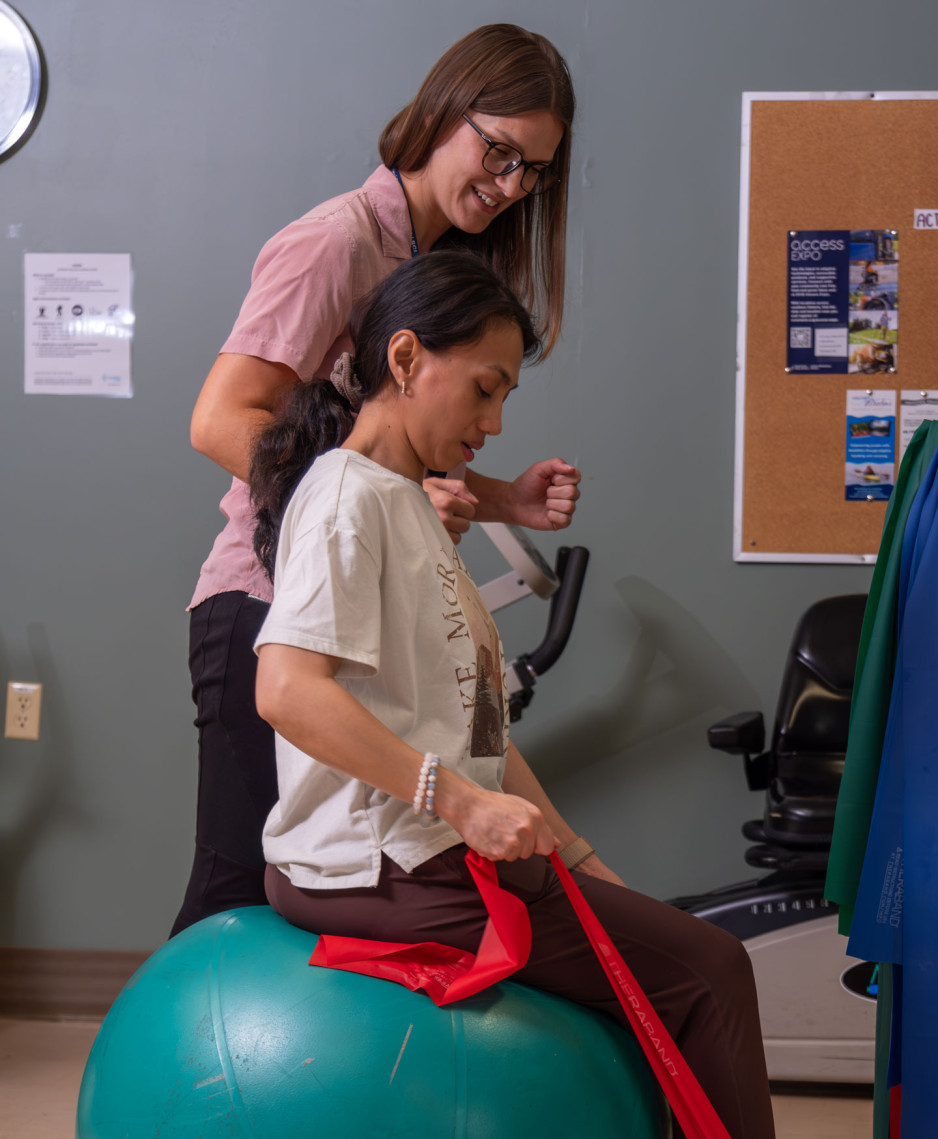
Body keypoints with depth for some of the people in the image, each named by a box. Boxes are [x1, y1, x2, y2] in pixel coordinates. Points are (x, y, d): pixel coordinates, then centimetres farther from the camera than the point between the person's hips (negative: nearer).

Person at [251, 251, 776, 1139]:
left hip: (433, 850, 10)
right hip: (385, 866, -10)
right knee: (707, 972, -9)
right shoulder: (348, 494, -11)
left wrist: (577, 858, 15)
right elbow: (286, 689, -26)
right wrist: (460, 798, -29)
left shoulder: (407, 502, 19)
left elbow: (473, 720, 19)